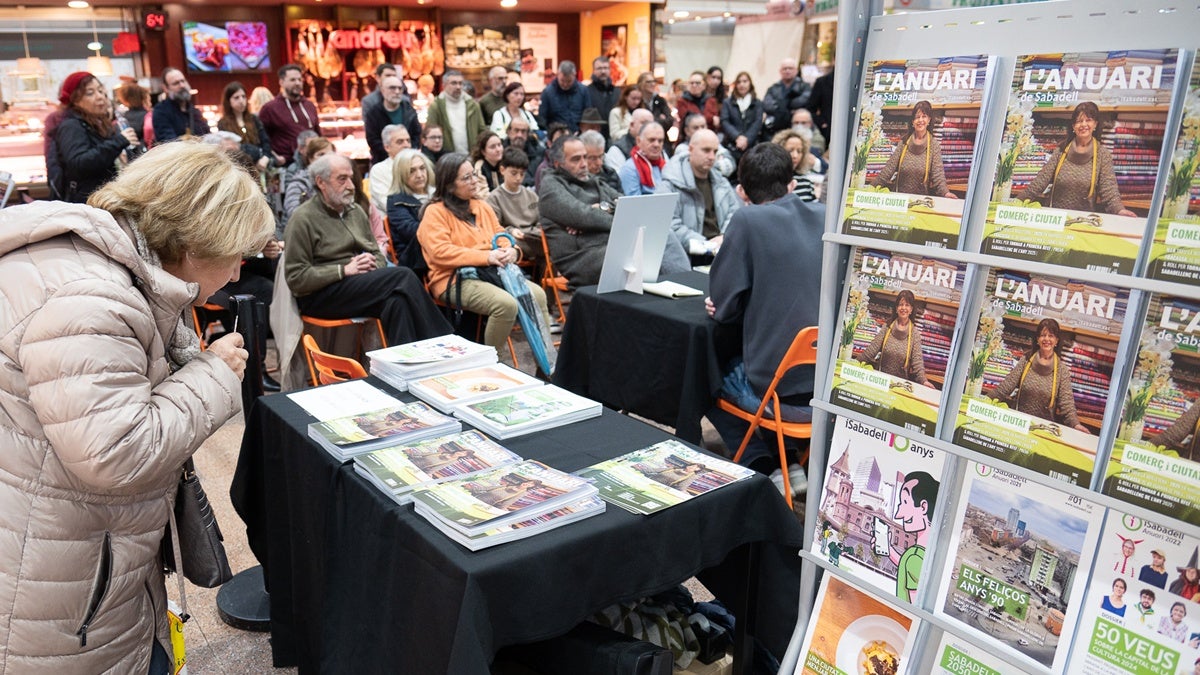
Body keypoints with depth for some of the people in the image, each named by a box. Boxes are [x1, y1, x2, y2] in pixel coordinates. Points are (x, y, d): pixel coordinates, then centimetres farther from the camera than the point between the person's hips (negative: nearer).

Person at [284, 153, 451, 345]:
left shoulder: (356, 211, 19)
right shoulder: (303, 219, -2)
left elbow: (378, 255, 24)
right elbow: (296, 279, -8)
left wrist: (373, 263, -2)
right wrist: (344, 270, -14)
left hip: (364, 287, 6)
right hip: (320, 297, -6)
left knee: (396, 302, -30)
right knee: (403, 276, -25)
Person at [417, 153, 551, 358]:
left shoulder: (483, 207, 21)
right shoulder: (435, 212, -1)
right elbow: (439, 252, -14)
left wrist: (512, 250, -4)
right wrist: (485, 257, -19)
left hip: (492, 273, 7)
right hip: (456, 279, -7)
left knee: (537, 294, -17)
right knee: (506, 304, -31)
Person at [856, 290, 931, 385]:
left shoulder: (915, 332, -1)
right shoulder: (887, 327, 4)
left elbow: (917, 359, -7)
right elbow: (872, 349, 1)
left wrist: (923, 380, -20)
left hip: (902, 381, -1)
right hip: (882, 378, 1)